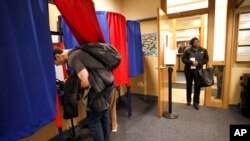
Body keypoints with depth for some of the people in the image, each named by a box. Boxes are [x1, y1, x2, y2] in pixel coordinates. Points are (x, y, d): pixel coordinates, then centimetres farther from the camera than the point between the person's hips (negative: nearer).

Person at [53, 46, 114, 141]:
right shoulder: (75, 52, 15)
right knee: (103, 112, 23)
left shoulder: (72, 58, -13)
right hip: (108, 81, 10)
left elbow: (85, 83, -22)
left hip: (101, 85, -10)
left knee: (93, 121, 5)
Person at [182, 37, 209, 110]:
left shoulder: (203, 50, 3)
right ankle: (188, 100, 29)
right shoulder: (188, 50, -4)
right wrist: (191, 62, -22)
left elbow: (206, 59, 1)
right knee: (189, 85, 11)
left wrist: (198, 63, -17)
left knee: (197, 86, 1)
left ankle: (196, 103, 13)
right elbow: (184, 59, -8)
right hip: (189, 70, -1)